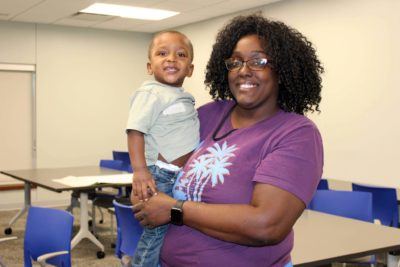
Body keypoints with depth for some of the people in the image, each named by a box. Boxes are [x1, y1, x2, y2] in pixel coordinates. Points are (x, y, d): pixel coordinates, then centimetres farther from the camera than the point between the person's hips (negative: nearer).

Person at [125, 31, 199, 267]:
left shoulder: (184, 98, 15)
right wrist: (140, 170, -29)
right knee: (157, 234, -4)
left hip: (182, 177, 9)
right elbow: (136, 131, -20)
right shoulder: (151, 93, -12)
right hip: (161, 177, -9)